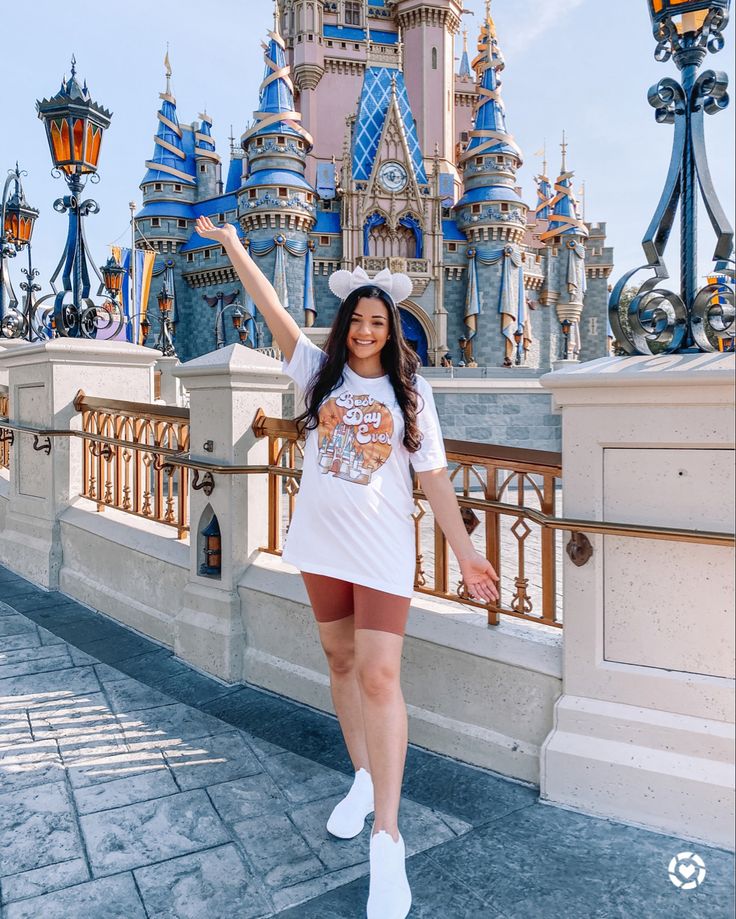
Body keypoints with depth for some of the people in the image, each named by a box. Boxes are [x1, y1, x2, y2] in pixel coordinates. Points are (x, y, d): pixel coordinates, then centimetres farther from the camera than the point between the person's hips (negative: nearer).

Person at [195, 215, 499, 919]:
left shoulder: (410, 390, 2)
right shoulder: (320, 370, 6)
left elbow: (434, 477, 0)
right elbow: (272, 309, 0)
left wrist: (465, 552, -3)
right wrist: (233, 246, -5)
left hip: (383, 549, -3)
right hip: (321, 543, 3)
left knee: (379, 677, -10)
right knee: (341, 661, 14)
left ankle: (387, 840, -1)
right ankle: (363, 780, 35)